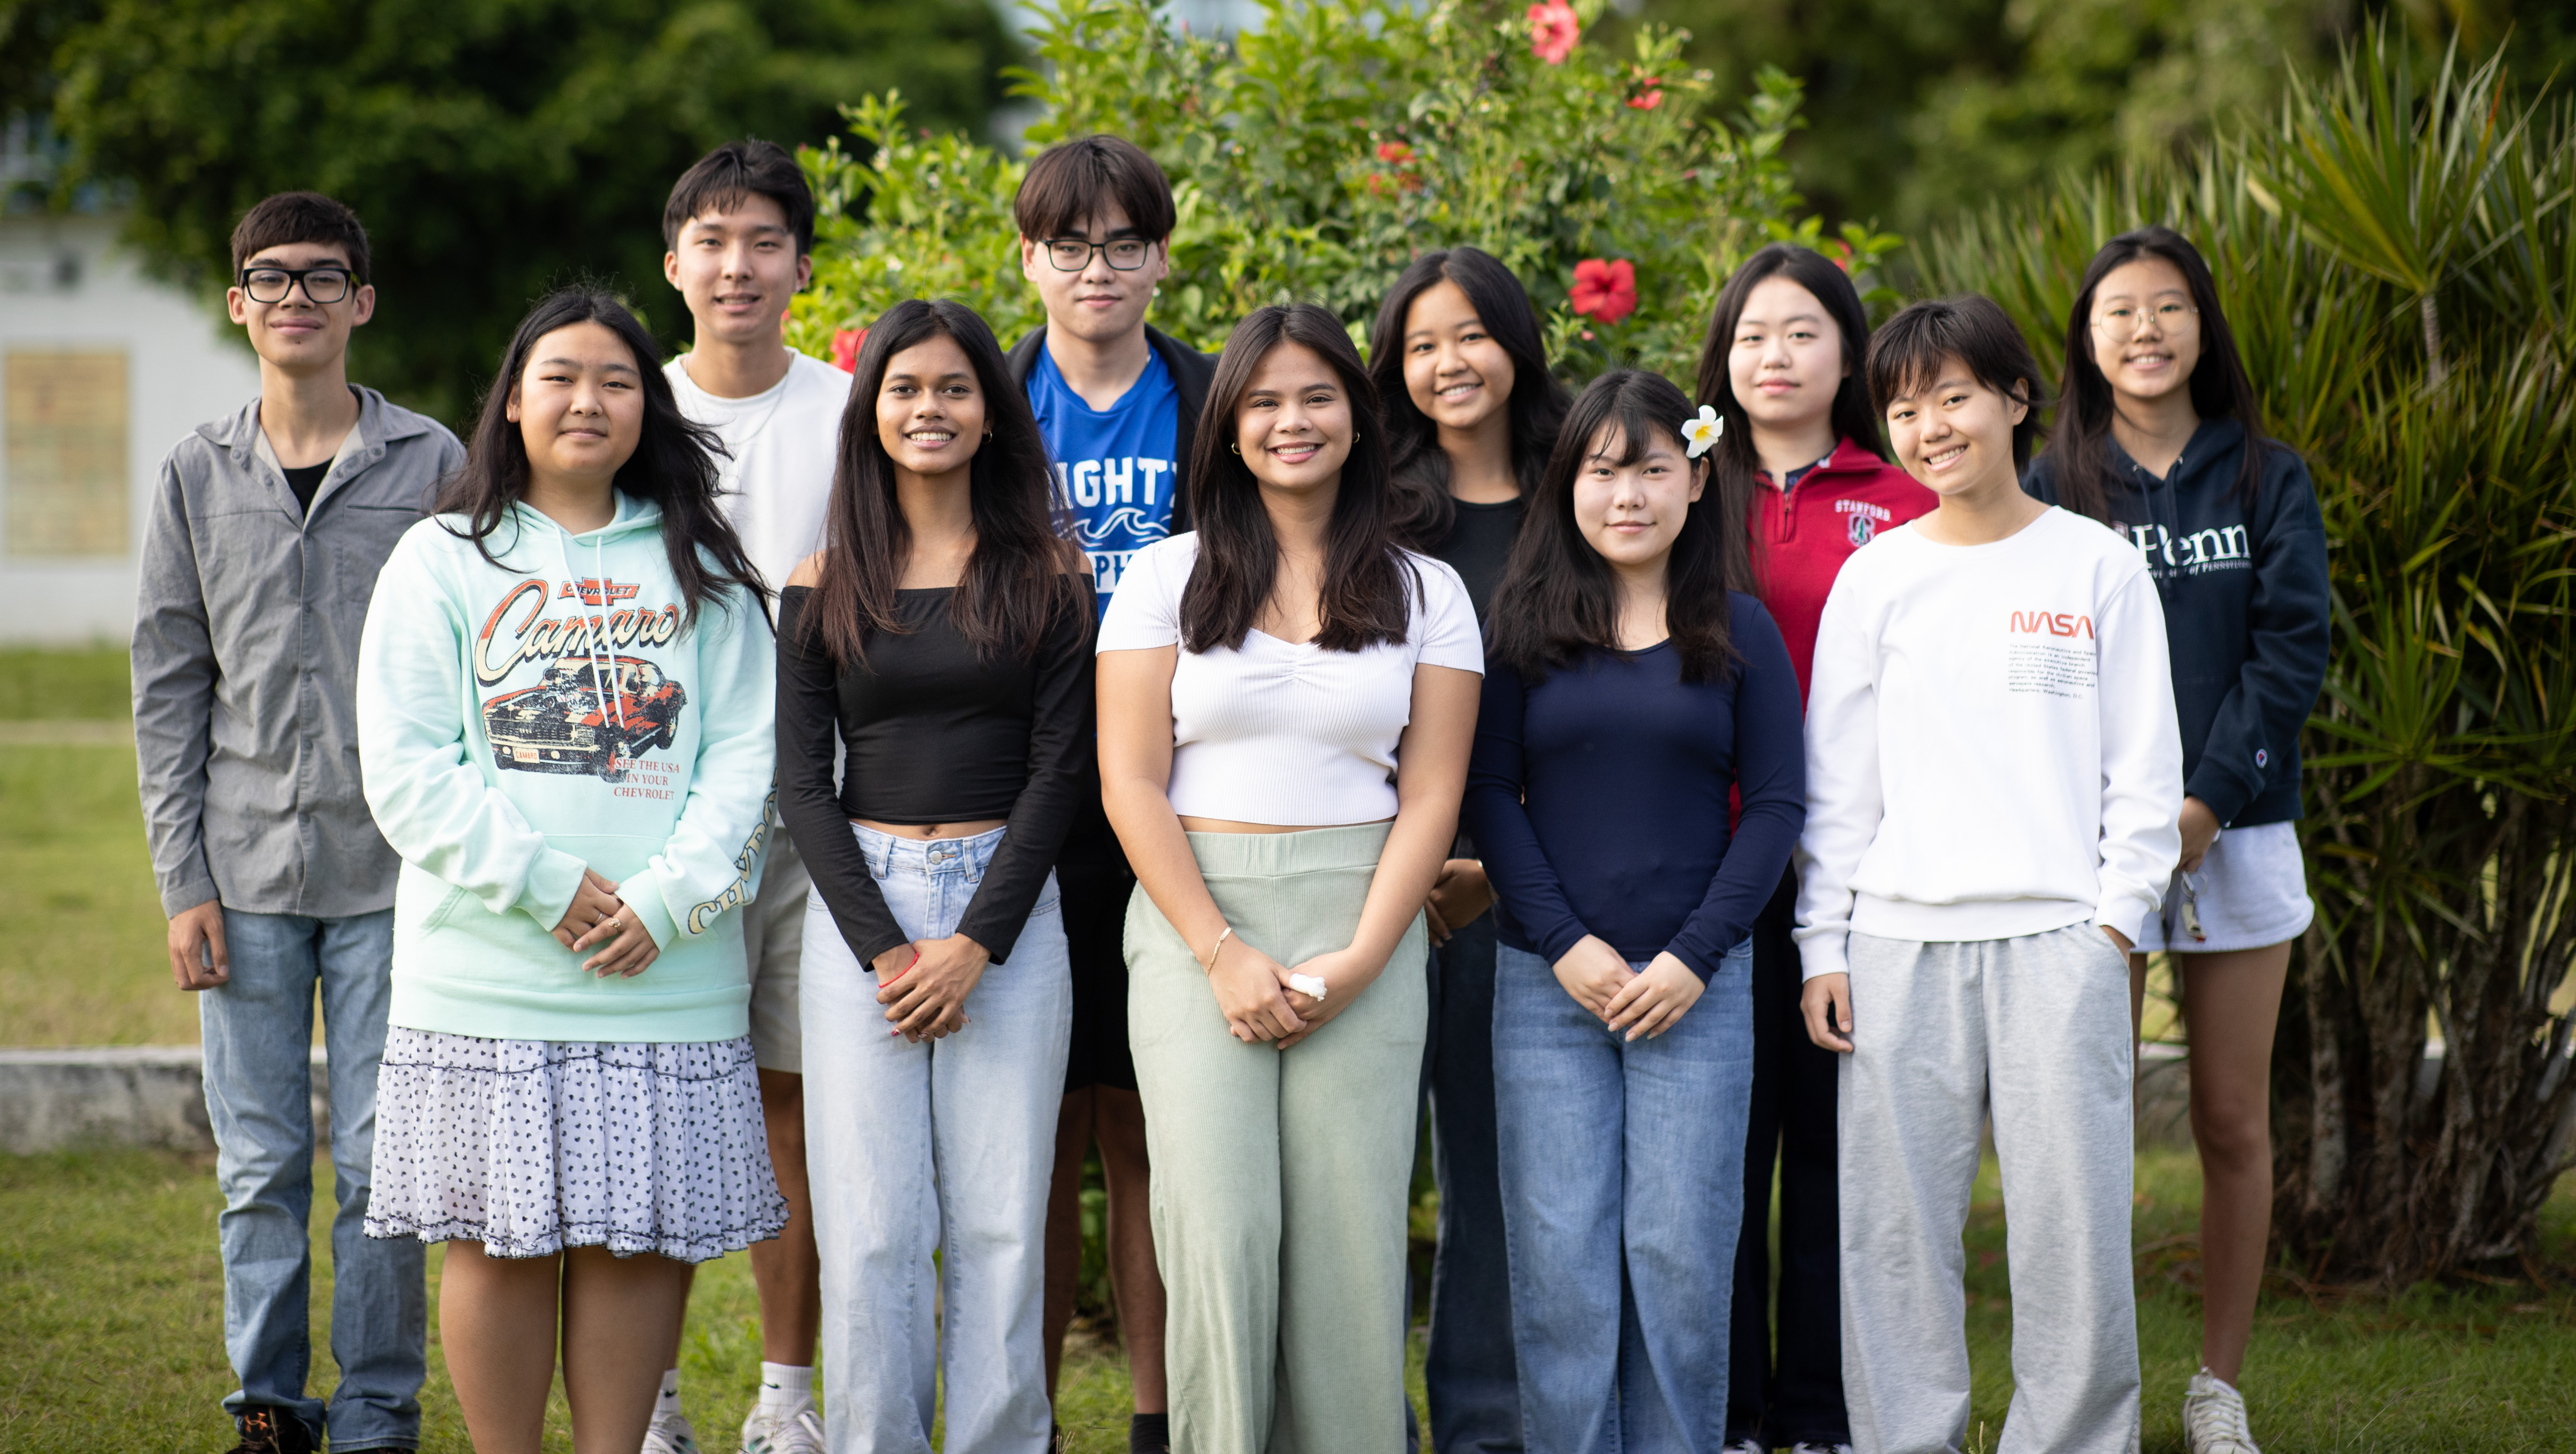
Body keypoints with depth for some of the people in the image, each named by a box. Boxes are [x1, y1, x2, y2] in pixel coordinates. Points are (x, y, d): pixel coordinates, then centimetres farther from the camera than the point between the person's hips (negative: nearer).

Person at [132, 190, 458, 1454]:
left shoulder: (431, 464, 2)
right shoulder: (198, 477, 7)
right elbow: (169, 688, 7)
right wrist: (183, 882, 1)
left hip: (392, 873, -2)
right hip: (247, 872, 2)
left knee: (383, 1161, 1)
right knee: (259, 1167, 5)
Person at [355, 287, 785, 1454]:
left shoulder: (701, 570, 13)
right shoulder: (442, 561, 6)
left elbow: (743, 755, 5)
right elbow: (406, 767, -2)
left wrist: (671, 897, -11)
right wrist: (544, 886, -12)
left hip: (667, 974, 2)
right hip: (487, 974, -1)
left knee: (641, 1235, 1)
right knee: (501, 1237, 1)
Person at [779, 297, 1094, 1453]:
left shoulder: (1047, 577, 4)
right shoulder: (823, 587, 7)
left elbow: (1058, 768, 0)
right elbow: (801, 783, 3)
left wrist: (977, 944, -10)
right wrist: (883, 950, -8)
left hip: (1008, 907, -1)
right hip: (858, 902, 1)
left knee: (999, 1225, -1)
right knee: (869, 1228, -2)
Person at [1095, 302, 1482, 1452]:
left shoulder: (1425, 593, 10)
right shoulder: (1167, 578, 7)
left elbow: (1432, 795, 5)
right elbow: (1130, 782, 1)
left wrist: (1357, 961, -8)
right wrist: (1224, 953, -9)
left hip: (1363, 931, 1)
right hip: (1195, 922, -1)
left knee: (1351, 1233, -5)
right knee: (1218, 1228, -9)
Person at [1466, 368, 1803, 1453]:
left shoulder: (1740, 632, 6)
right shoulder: (1524, 624, 5)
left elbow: (1778, 803, 2)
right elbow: (1487, 792, 2)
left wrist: (1694, 957, -7)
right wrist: (1565, 946, -8)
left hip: (1699, 987, 0)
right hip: (1548, 987, 0)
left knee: (1682, 1258, 0)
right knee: (1560, 1261, -1)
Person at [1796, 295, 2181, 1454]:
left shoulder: (2098, 567, 5)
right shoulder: (1874, 579, 10)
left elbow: (2145, 765, 5)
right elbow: (1834, 779, 11)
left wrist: (2115, 921, -4)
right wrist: (1822, 944, 4)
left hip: (2059, 938, -1)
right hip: (1898, 944, 2)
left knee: (2072, 1220, -3)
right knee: (1895, 1228, 1)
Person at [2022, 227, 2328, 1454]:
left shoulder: (2265, 480, 7)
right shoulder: (2053, 492, 6)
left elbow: (2292, 649, -1)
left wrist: (2210, 800, -12)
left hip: (2238, 832, 1)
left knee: (2233, 1123, 5)